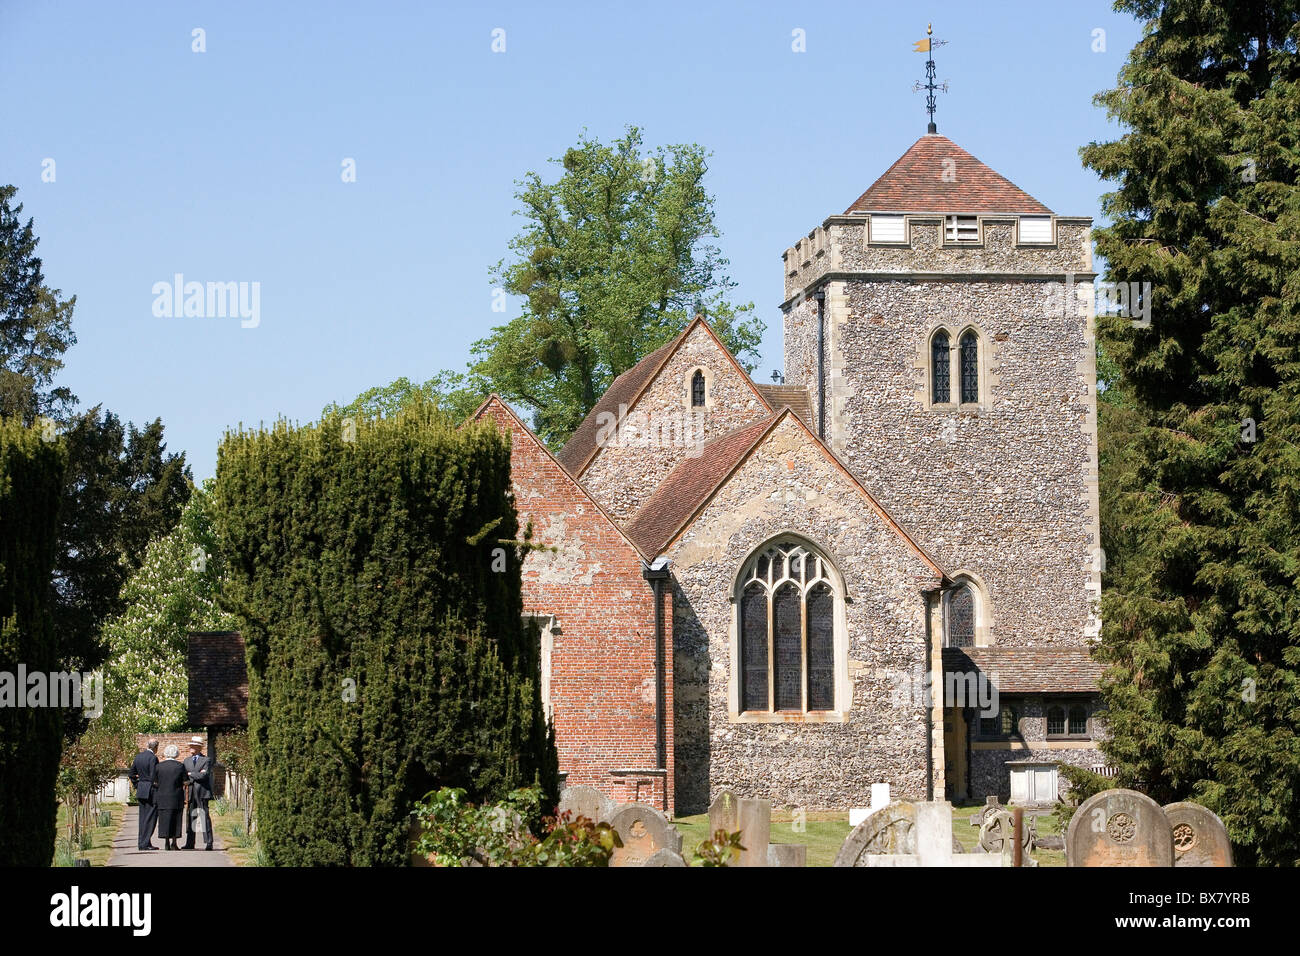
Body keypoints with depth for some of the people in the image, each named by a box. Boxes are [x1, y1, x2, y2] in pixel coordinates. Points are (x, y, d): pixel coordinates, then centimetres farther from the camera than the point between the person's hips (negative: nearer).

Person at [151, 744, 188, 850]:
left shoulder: (158, 766, -1)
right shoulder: (180, 766, -4)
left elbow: (155, 783, 1)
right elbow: (185, 783, -3)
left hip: (162, 797, 1)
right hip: (176, 797, -1)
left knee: (164, 820, 6)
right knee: (176, 820, 7)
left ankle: (166, 843, 4)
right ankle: (174, 843, 4)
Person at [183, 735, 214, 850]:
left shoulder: (206, 760, 2)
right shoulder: (187, 760, 18)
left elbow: (204, 775, -11)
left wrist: (190, 774, -3)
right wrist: (197, 774, -5)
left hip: (202, 792, -5)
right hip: (191, 793, 5)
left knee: (204, 817, -6)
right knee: (190, 817, 5)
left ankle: (208, 843, -5)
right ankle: (190, 843, 9)